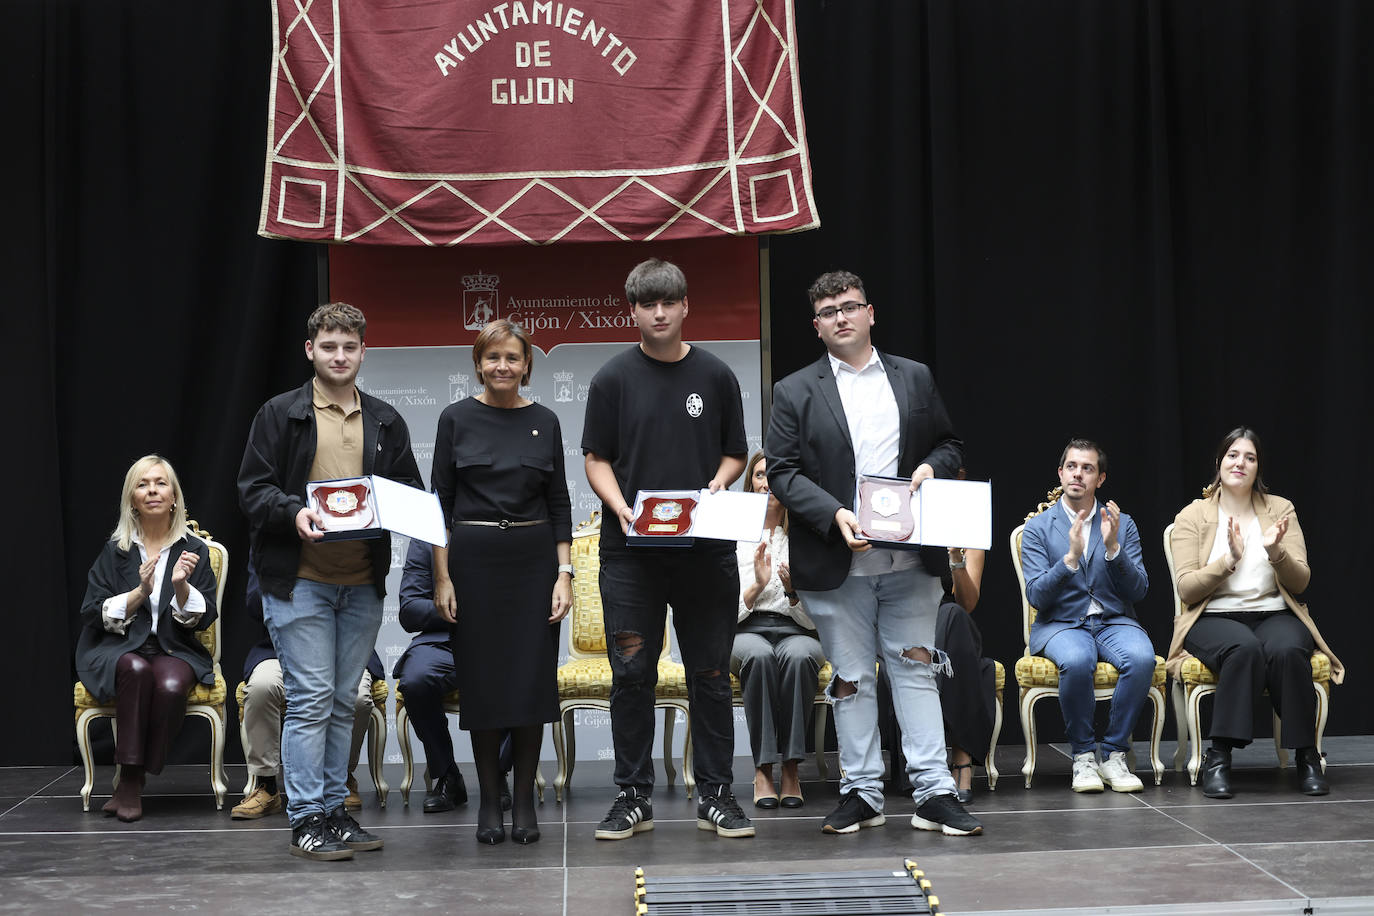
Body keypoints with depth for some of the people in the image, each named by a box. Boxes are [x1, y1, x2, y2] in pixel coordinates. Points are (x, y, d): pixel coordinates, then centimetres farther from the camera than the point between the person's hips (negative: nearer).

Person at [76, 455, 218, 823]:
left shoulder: (194, 550, 9)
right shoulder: (115, 550, 8)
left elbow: (203, 619, 3)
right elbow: (92, 615, 1)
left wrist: (181, 586, -17)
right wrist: (139, 593, -14)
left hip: (175, 652, 0)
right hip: (119, 650, 0)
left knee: (170, 685, -34)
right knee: (137, 670, -36)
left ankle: (132, 782, -21)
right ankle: (130, 773, -28)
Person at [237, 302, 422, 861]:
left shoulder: (386, 421, 13)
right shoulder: (280, 414, 1)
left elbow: (411, 491, 17)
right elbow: (251, 489, -3)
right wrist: (293, 512, -21)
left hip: (363, 583, 5)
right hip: (300, 580, -4)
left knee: (343, 702, 10)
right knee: (310, 699, -7)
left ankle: (333, 811, 18)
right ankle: (306, 820, 0)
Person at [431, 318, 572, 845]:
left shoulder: (544, 421, 6)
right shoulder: (456, 419, 2)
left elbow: (560, 503, 7)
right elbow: (441, 502, 2)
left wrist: (564, 573, -2)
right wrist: (442, 578, -5)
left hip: (534, 558, 1)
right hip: (474, 559, -1)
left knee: (533, 678, 1)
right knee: (482, 678, 2)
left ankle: (524, 802, 11)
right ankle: (489, 801, 13)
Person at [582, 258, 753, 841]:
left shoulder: (715, 376, 8)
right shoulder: (614, 379, 4)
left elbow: (735, 453, 14)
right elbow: (596, 459, 4)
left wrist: (718, 485, -7)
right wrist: (620, 506, -13)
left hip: (706, 547, 1)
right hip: (631, 551, -1)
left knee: (710, 673, 5)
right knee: (632, 674, 2)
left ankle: (715, 795, 14)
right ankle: (633, 797, 12)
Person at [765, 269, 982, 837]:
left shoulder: (915, 379, 11)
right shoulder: (795, 392, 4)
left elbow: (950, 445, 17)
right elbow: (781, 470, -2)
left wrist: (932, 467, -6)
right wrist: (833, 514, -15)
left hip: (909, 557, 1)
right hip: (837, 564, -1)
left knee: (916, 669, 2)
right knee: (851, 679, 6)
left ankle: (934, 793, 5)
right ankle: (861, 794, 14)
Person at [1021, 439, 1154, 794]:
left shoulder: (1122, 524, 9)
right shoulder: (1038, 528, 3)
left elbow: (1138, 591, 1)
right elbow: (1037, 597, -6)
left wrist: (1113, 548, -15)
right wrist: (1071, 557, -20)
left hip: (1114, 622, 2)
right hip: (1061, 624, -2)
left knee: (1141, 658, -32)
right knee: (1077, 660, -37)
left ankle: (1114, 754, -16)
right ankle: (1082, 756, -17)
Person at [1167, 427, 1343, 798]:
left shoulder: (1281, 510, 11)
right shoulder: (1192, 516, 5)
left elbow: (1299, 582, 4)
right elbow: (1187, 590, -5)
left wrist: (1276, 552, -16)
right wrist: (1229, 559, -19)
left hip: (1274, 615, 2)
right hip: (1213, 618, -2)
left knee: (1287, 650, -35)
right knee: (1245, 648, -37)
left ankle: (1307, 757, -21)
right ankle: (1218, 757, -31)